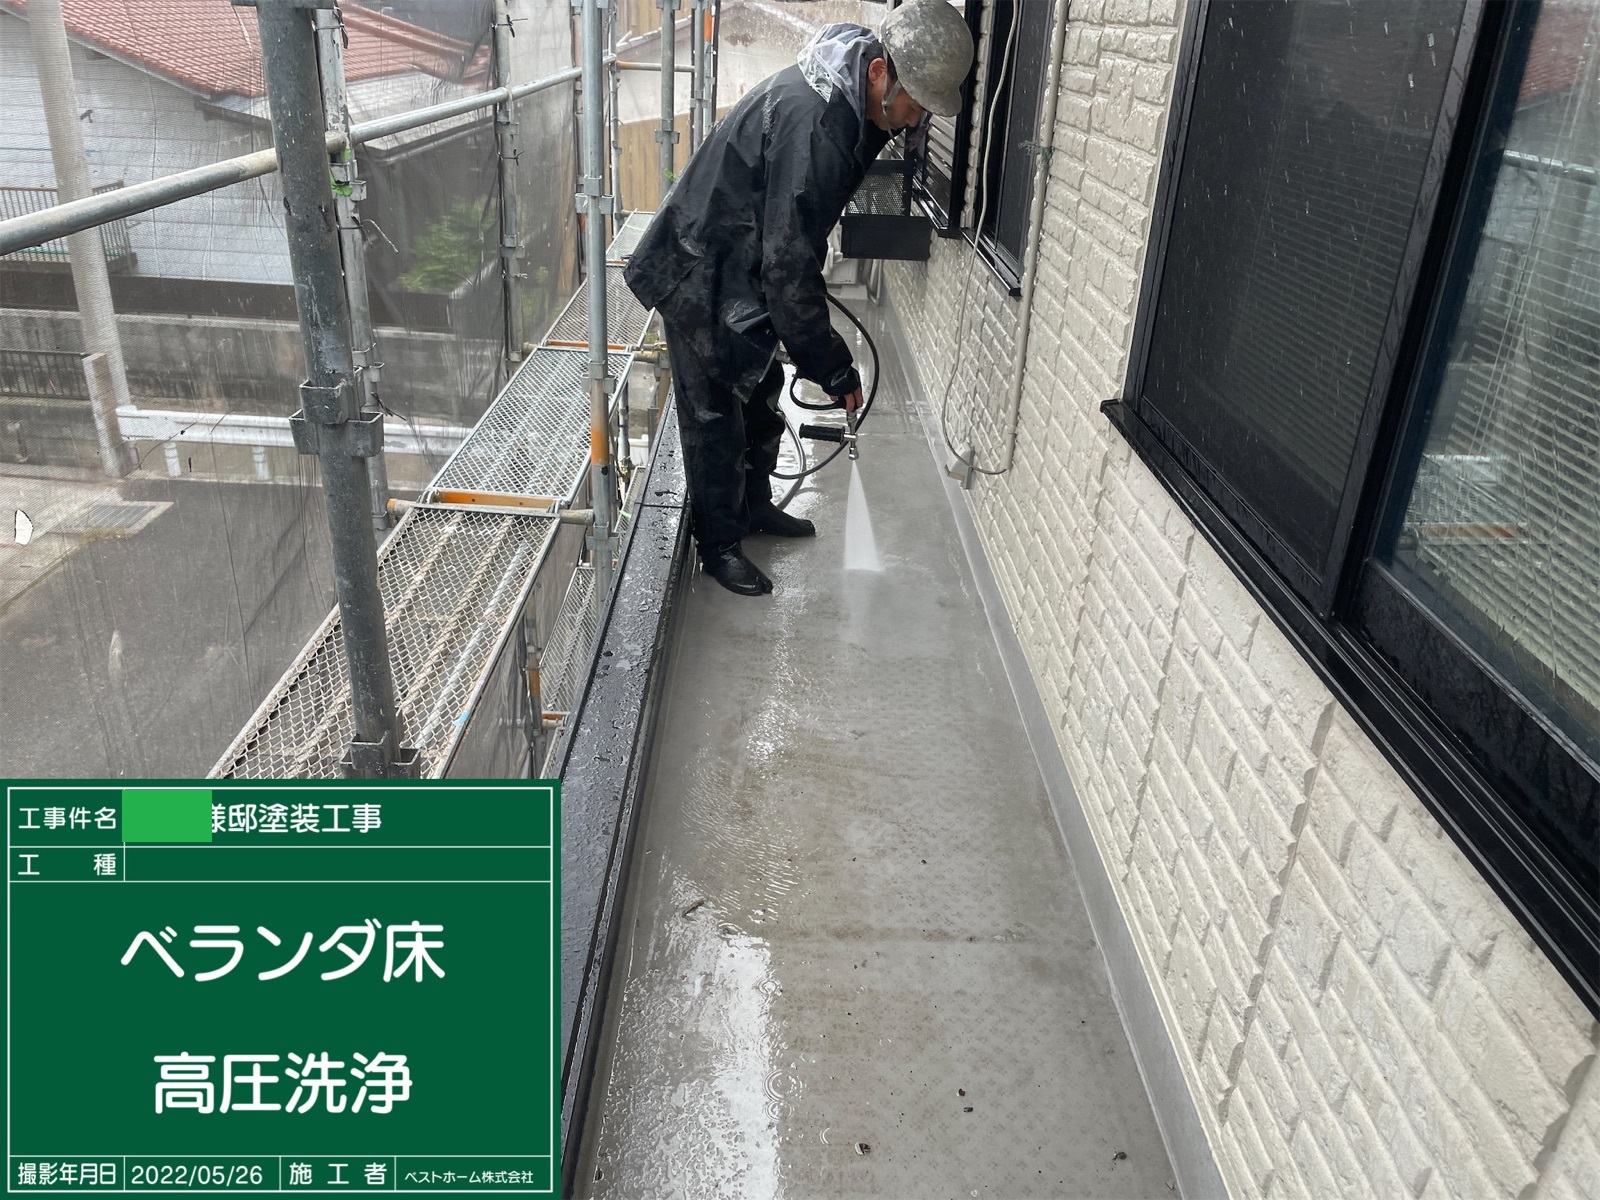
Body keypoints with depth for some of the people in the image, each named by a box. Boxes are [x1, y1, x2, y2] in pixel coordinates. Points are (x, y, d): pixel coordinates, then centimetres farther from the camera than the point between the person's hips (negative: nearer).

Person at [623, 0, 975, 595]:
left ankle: (754, 505, 38)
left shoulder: (847, 96, -2)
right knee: (716, 411, 1)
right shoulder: (812, 123, -33)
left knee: (761, 392, 19)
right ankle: (719, 541, 17)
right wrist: (833, 368, -24)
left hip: (746, 271, 10)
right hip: (700, 275, -9)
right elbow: (790, 264, -32)